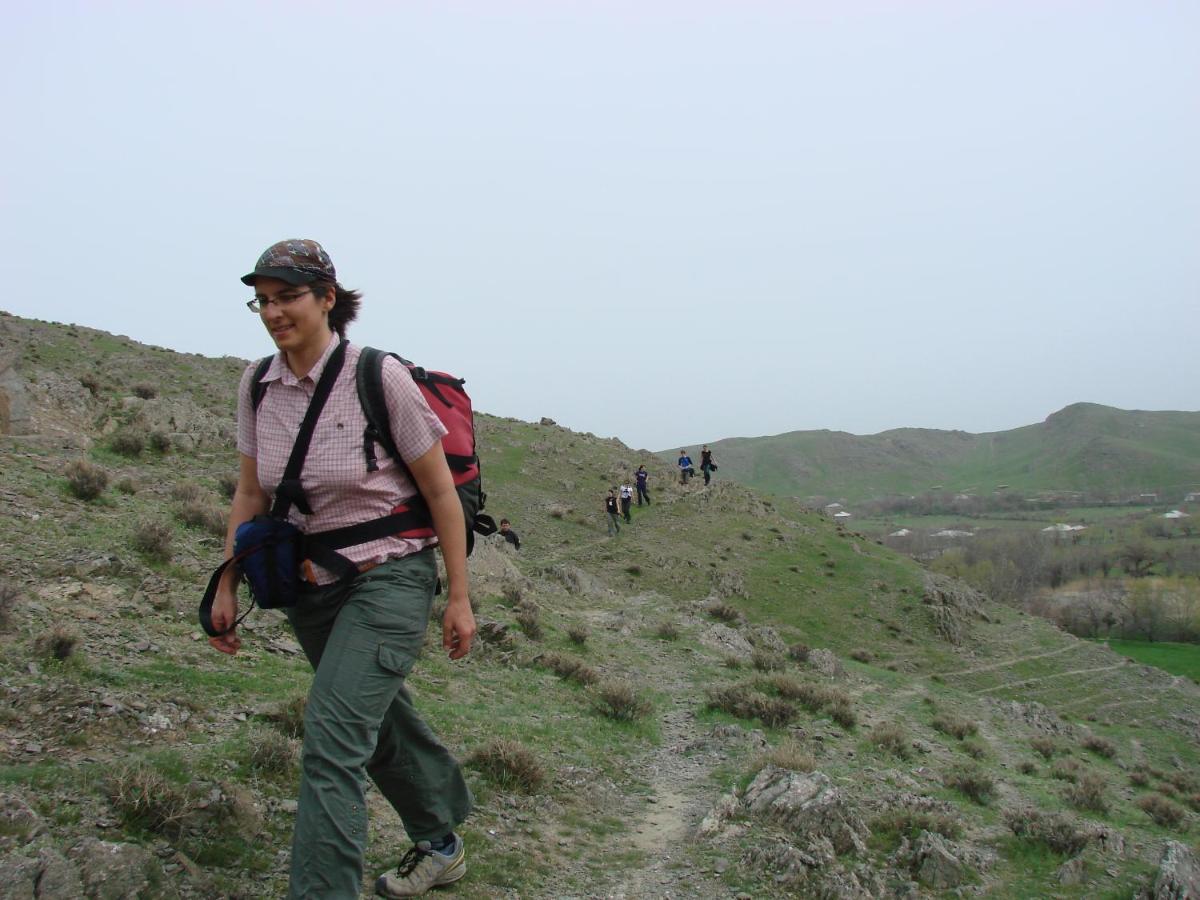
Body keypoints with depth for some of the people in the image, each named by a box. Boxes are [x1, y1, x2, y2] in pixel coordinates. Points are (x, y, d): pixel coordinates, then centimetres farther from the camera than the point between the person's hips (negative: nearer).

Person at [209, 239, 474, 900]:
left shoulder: (379, 377, -16)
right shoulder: (257, 386, 0)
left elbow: (441, 492, -11)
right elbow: (250, 494, 10)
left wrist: (459, 597, -10)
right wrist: (227, 587, 7)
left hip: (388, 578, -6)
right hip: (309, 584, 6)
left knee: (332, 740, -17)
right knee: (379, 723, 21)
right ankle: (440, 846, 43)